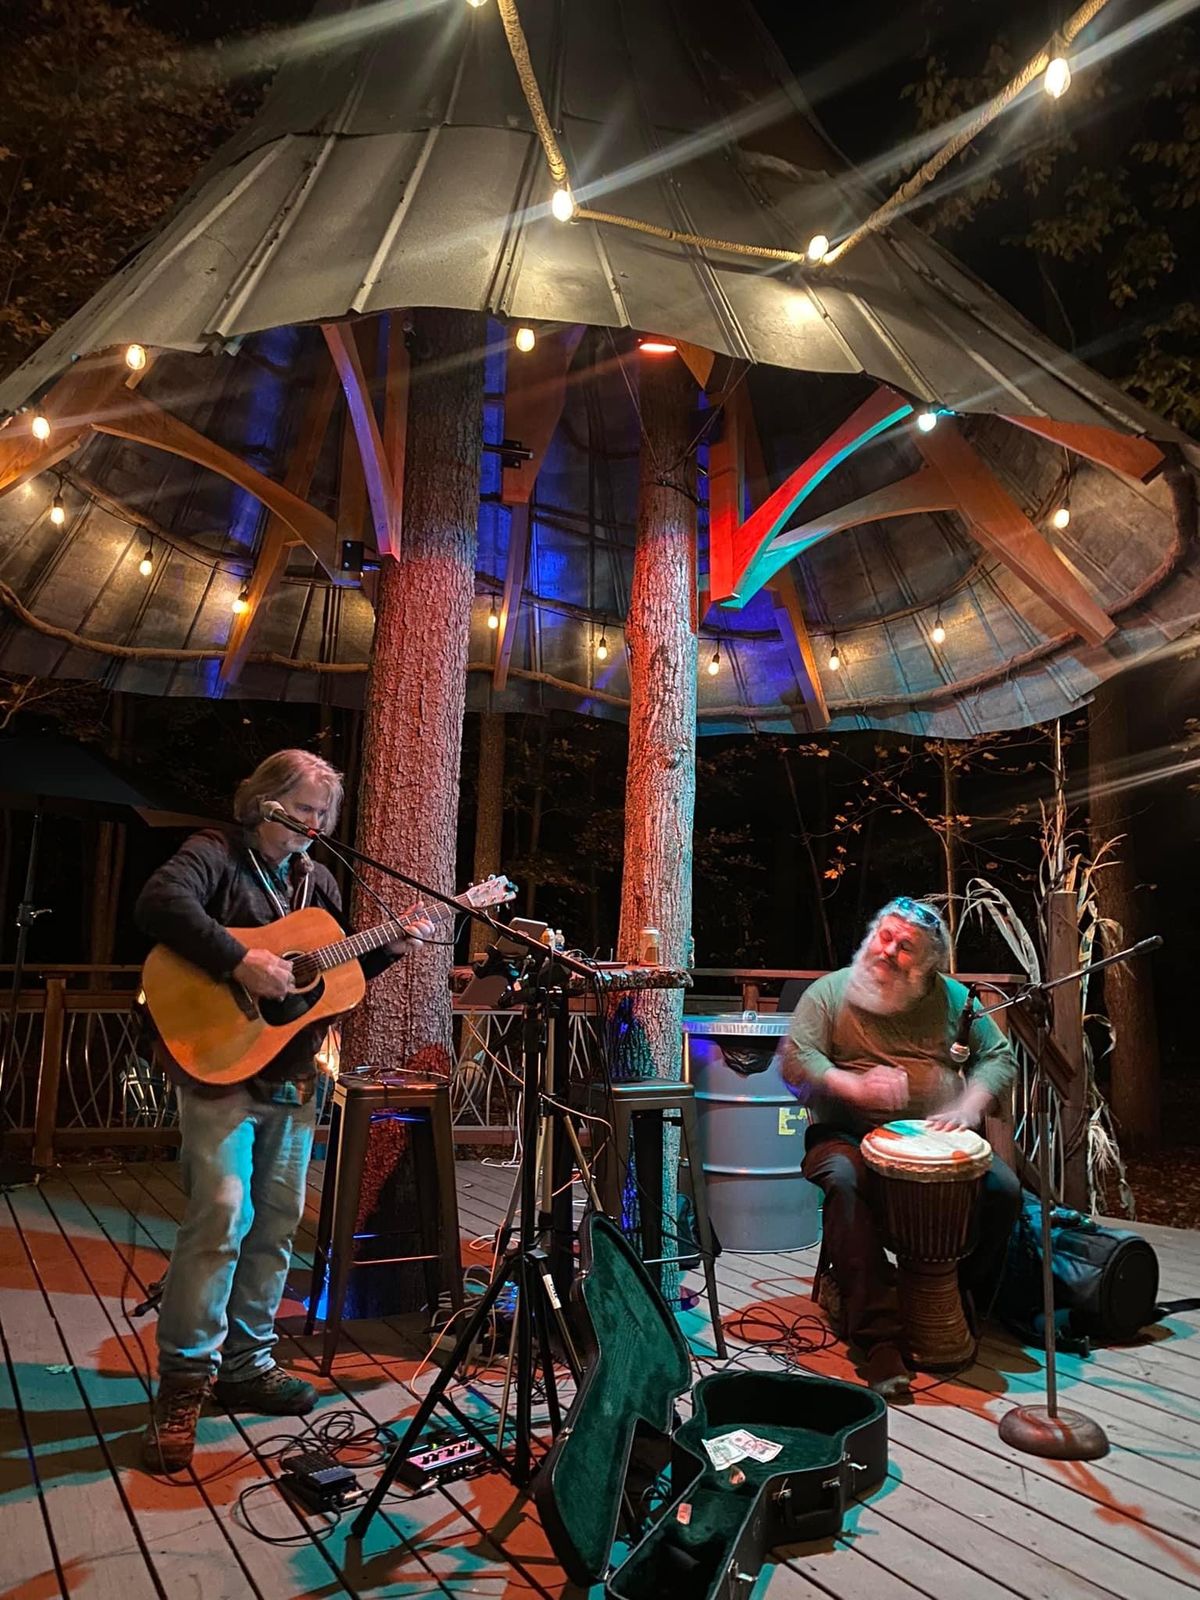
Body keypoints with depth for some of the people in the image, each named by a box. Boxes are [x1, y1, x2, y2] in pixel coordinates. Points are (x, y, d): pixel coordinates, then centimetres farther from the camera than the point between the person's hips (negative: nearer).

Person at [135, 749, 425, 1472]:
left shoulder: (319, 881, 15)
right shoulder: (215, 855, -5)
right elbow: (160, 904, -26)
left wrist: (389, 949, 2)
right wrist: (242, 960, -31)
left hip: (293, 1078, 7)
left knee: (277, 1223, 11)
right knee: (221, 1217, -11)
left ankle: (245, 1363, 25)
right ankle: (186, 1379, 5)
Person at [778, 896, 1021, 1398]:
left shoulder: (953, 998, 10)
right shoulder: (830, 991, 0)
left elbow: (999, 1057, 9)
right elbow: (794, 1059, -8)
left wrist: (970, 1104, -11)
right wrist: (855, 1086, -24)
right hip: (848, 1134, -3)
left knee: (1003, 1188, -18)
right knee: (844, 1182, -34)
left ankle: (959, 1306, 2)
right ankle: (879, 1338, -29)